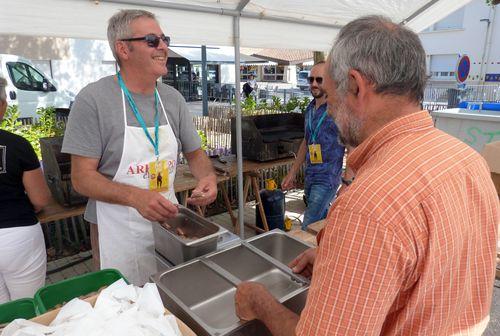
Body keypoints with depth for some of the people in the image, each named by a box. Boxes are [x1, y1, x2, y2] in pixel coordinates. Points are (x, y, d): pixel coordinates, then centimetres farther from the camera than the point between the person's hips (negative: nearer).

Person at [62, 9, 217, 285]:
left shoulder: (173, 99, 1)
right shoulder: (93, 99, -13)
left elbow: (194, 153, 9)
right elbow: (82, 177, -13)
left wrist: (208, 176, -14)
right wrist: (136, 196, -29)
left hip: (169, 222, 5)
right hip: (118, 233, -4)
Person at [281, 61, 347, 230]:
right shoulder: (310, 109, 9)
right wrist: (292, 173, 18)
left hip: (327, 178, -7)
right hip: (309, 176, 7)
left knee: (308, 228, -7)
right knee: (323, 222, 16)